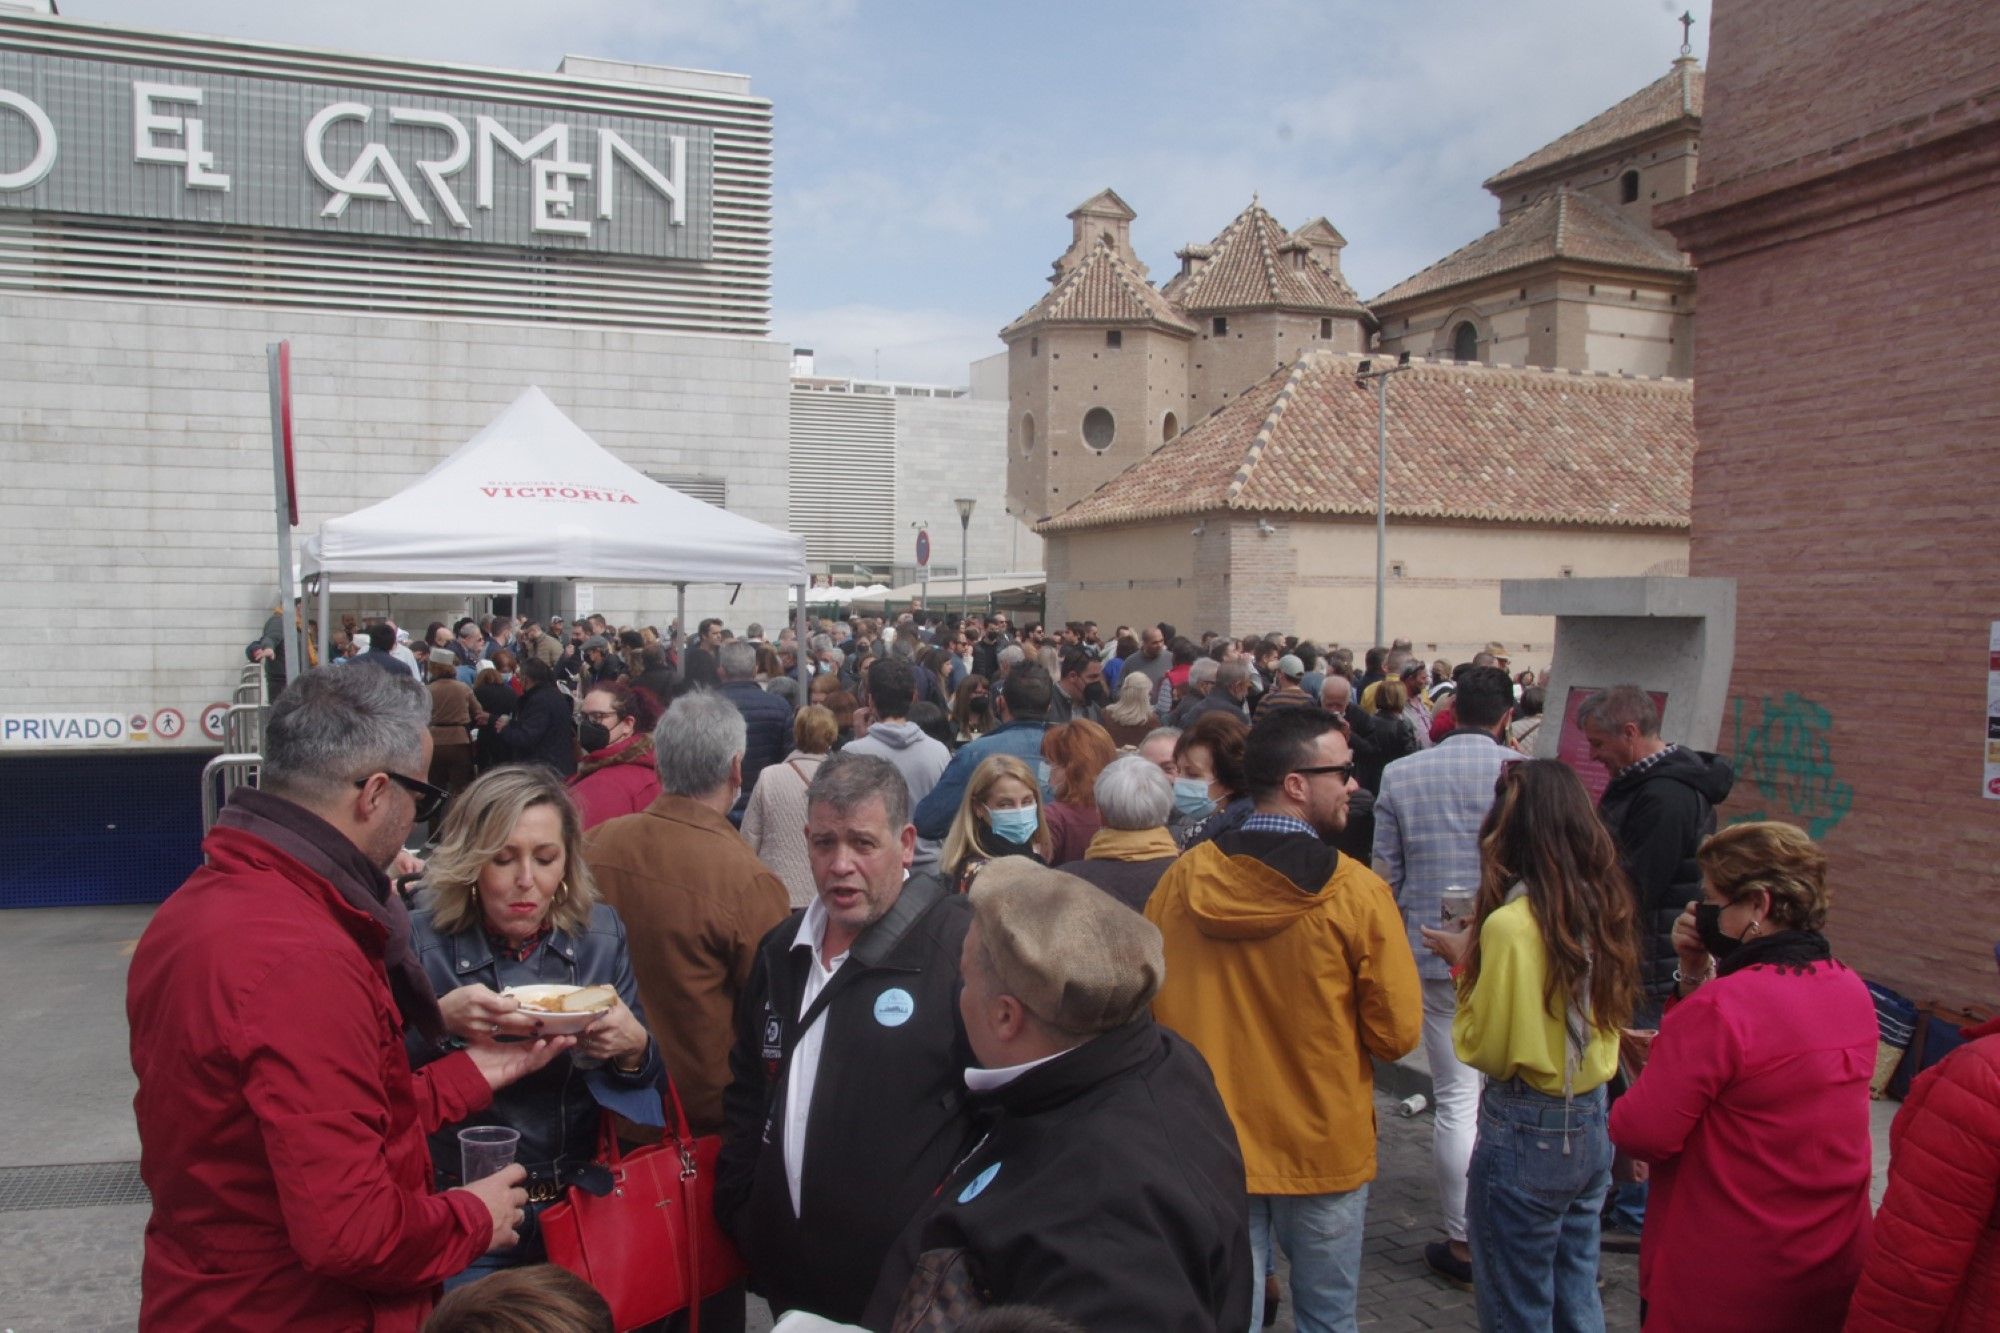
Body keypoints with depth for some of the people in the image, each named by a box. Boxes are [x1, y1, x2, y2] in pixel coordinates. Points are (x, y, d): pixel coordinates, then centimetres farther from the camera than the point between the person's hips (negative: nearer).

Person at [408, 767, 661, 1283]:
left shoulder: (601, 933, -4)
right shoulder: (423, 941, -10)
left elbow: (649, 1081, -1)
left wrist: (633, 1047, -23)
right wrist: (438, 1021, -35)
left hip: (582, 1205, 2)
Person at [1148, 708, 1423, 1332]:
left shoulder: (1183, 878, -9)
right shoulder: (1356, 892, -19)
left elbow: (1149, 1005, 0)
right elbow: (1397, 1033, -12)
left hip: (1213, 1145, 3)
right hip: (1325, 1145, -2)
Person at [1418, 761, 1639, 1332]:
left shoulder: (1511, 925, -23)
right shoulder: (1601, 906, -2)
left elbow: (1486, 1048, -16)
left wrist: (1464, 963, -4)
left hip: (1526, 1134, -7)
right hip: (1593, 1125, 7)